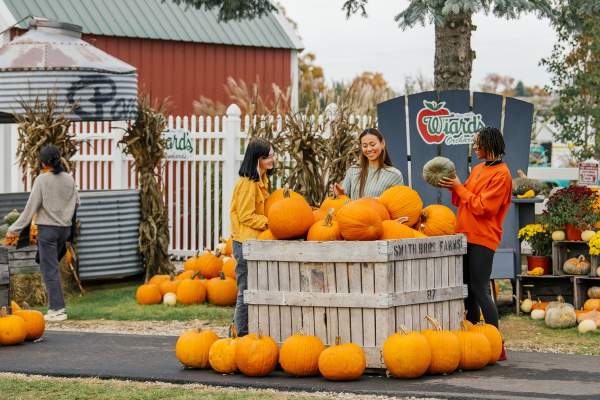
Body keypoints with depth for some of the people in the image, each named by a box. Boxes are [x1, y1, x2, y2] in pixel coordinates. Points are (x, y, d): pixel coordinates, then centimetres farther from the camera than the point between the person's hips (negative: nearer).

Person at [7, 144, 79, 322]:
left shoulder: (42, 180, -13)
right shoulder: (69, 179, 2)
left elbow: (31, 207, -13)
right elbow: (76, 202, 10)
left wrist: (15, 228, -8)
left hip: (48, 229, -6)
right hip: (65, 228, 6)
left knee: (49, 269, -2)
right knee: (50, 265, 20)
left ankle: (57, 309, -5)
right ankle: (54, 304, 16)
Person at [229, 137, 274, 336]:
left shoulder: (262, 179, 14)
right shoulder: (247, 182, -16)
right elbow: (246, 216, -17)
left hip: (256, 240, 10)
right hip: (245, 242, -10)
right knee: (247, 290, -5)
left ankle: (242, 331, 18)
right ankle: (242, 333, 1)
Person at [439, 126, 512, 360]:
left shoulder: (501, 174, -8)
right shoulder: (477, 169, 18)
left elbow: (482, 206, -15)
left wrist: (459, 187, -10)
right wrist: (452, 187, 4)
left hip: (482, 239, -9)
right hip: (466, 236, 9)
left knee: (480, 290, -12)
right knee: (468, 289, 10)